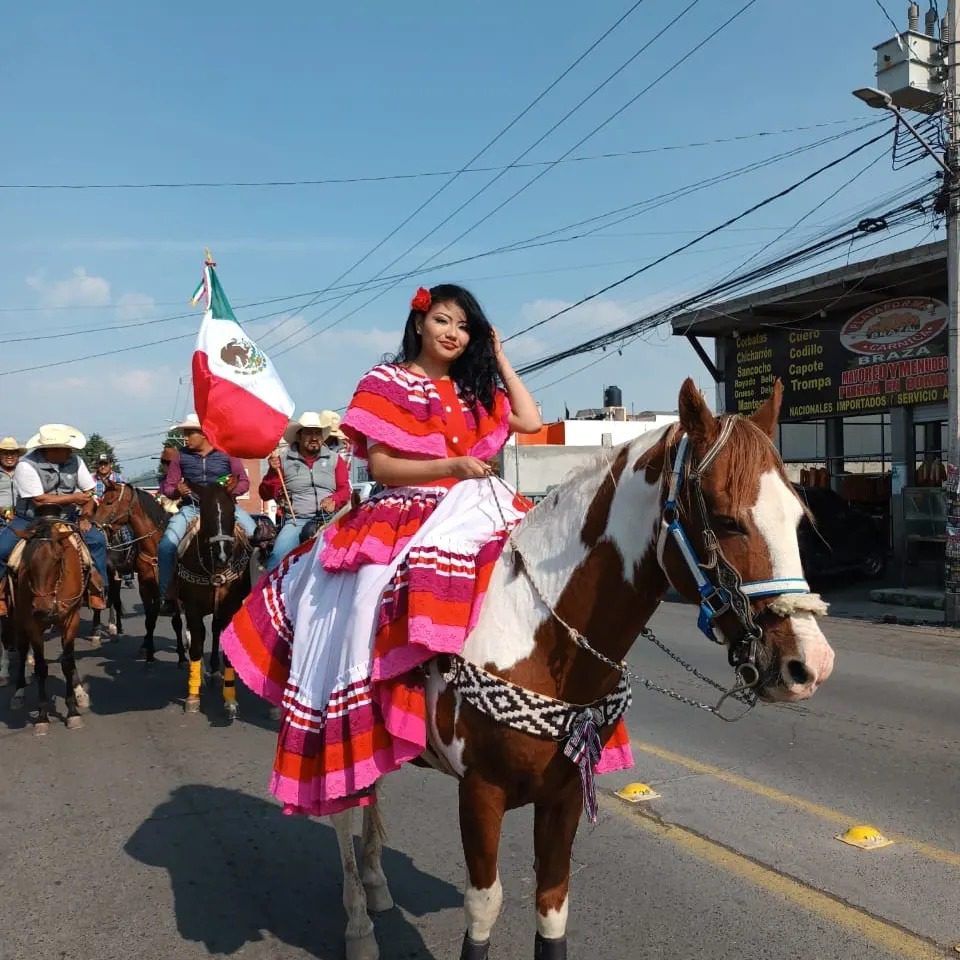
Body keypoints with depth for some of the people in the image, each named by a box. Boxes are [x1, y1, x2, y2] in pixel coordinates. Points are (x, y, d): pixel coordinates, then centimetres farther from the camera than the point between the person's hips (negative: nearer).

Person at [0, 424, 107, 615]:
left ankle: (96, 588, 0)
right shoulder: (26, 465, -20)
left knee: (97, 540, -13)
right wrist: (73, 498, -21)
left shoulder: (74, 461, -7)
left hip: (66, 518, 3)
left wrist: (85, 517, -8)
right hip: (29, 519, -3)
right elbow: (39, 499, -24)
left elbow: (89, 491, 1)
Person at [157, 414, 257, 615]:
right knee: (167, 545, -19)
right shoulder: (181, 457, 6)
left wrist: (234, 488, -16)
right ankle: (167, 597, -4)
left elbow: (244, 482, 6)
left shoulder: (226, 454, 2)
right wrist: (177, 491, -11)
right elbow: (168, 486, 11)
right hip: (192, 507, 1)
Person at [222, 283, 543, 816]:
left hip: (473, 511, 5)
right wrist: (453, 466, -18)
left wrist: (500, 360, 15)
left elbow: (530, 422, 10)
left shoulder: (473, 391, 18)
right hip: (403, 518, -5)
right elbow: (381, 466, -7)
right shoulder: (387, 384, 2)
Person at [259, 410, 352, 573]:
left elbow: (344, 489, 9)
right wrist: (273, 472, -8)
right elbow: (266, 494, 11)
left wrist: (334, 500, -13)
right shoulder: (284, 460, 10)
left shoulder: (335, 459, 13)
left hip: (329, 519, 1)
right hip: (296, 520, -1)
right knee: (279, 555, -27)